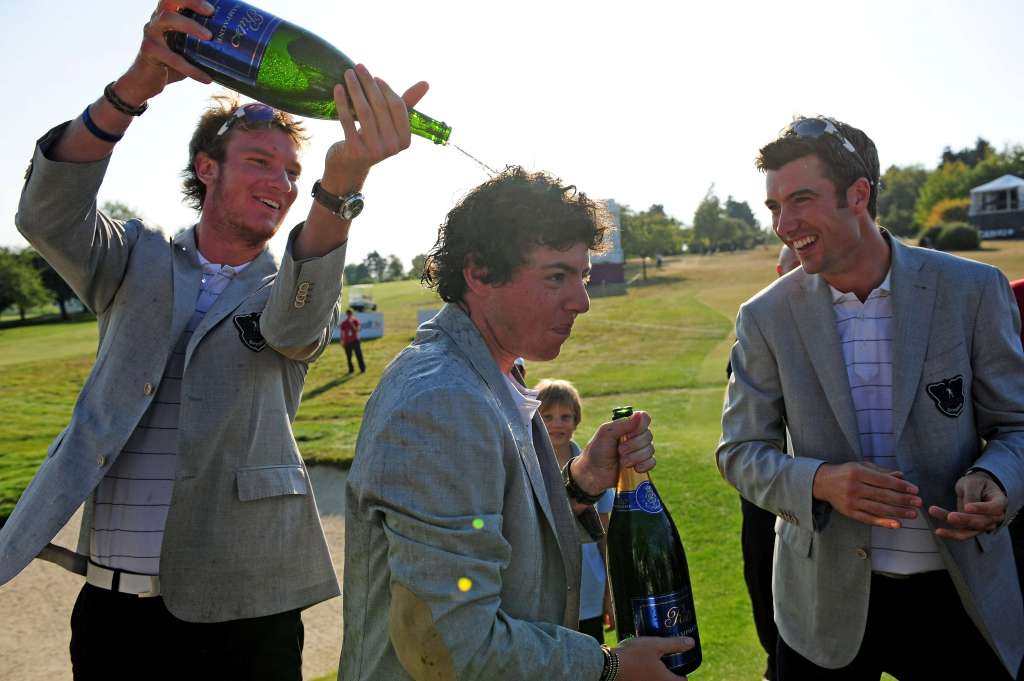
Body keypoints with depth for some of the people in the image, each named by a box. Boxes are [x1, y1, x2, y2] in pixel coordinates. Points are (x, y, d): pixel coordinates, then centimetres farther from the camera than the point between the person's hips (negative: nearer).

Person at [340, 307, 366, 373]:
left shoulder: (356, 321, -2)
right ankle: (351, 369, 18)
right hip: (347, 342, 2)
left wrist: (352, 323, -20)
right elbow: (342, 332, 7)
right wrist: (342, 341, 1)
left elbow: (357, 330, -13)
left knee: (359, 355, -5)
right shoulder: (344, 323, 3)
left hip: (355, 340, -2)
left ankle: (362, 369, 1)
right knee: (349, 357, 5)